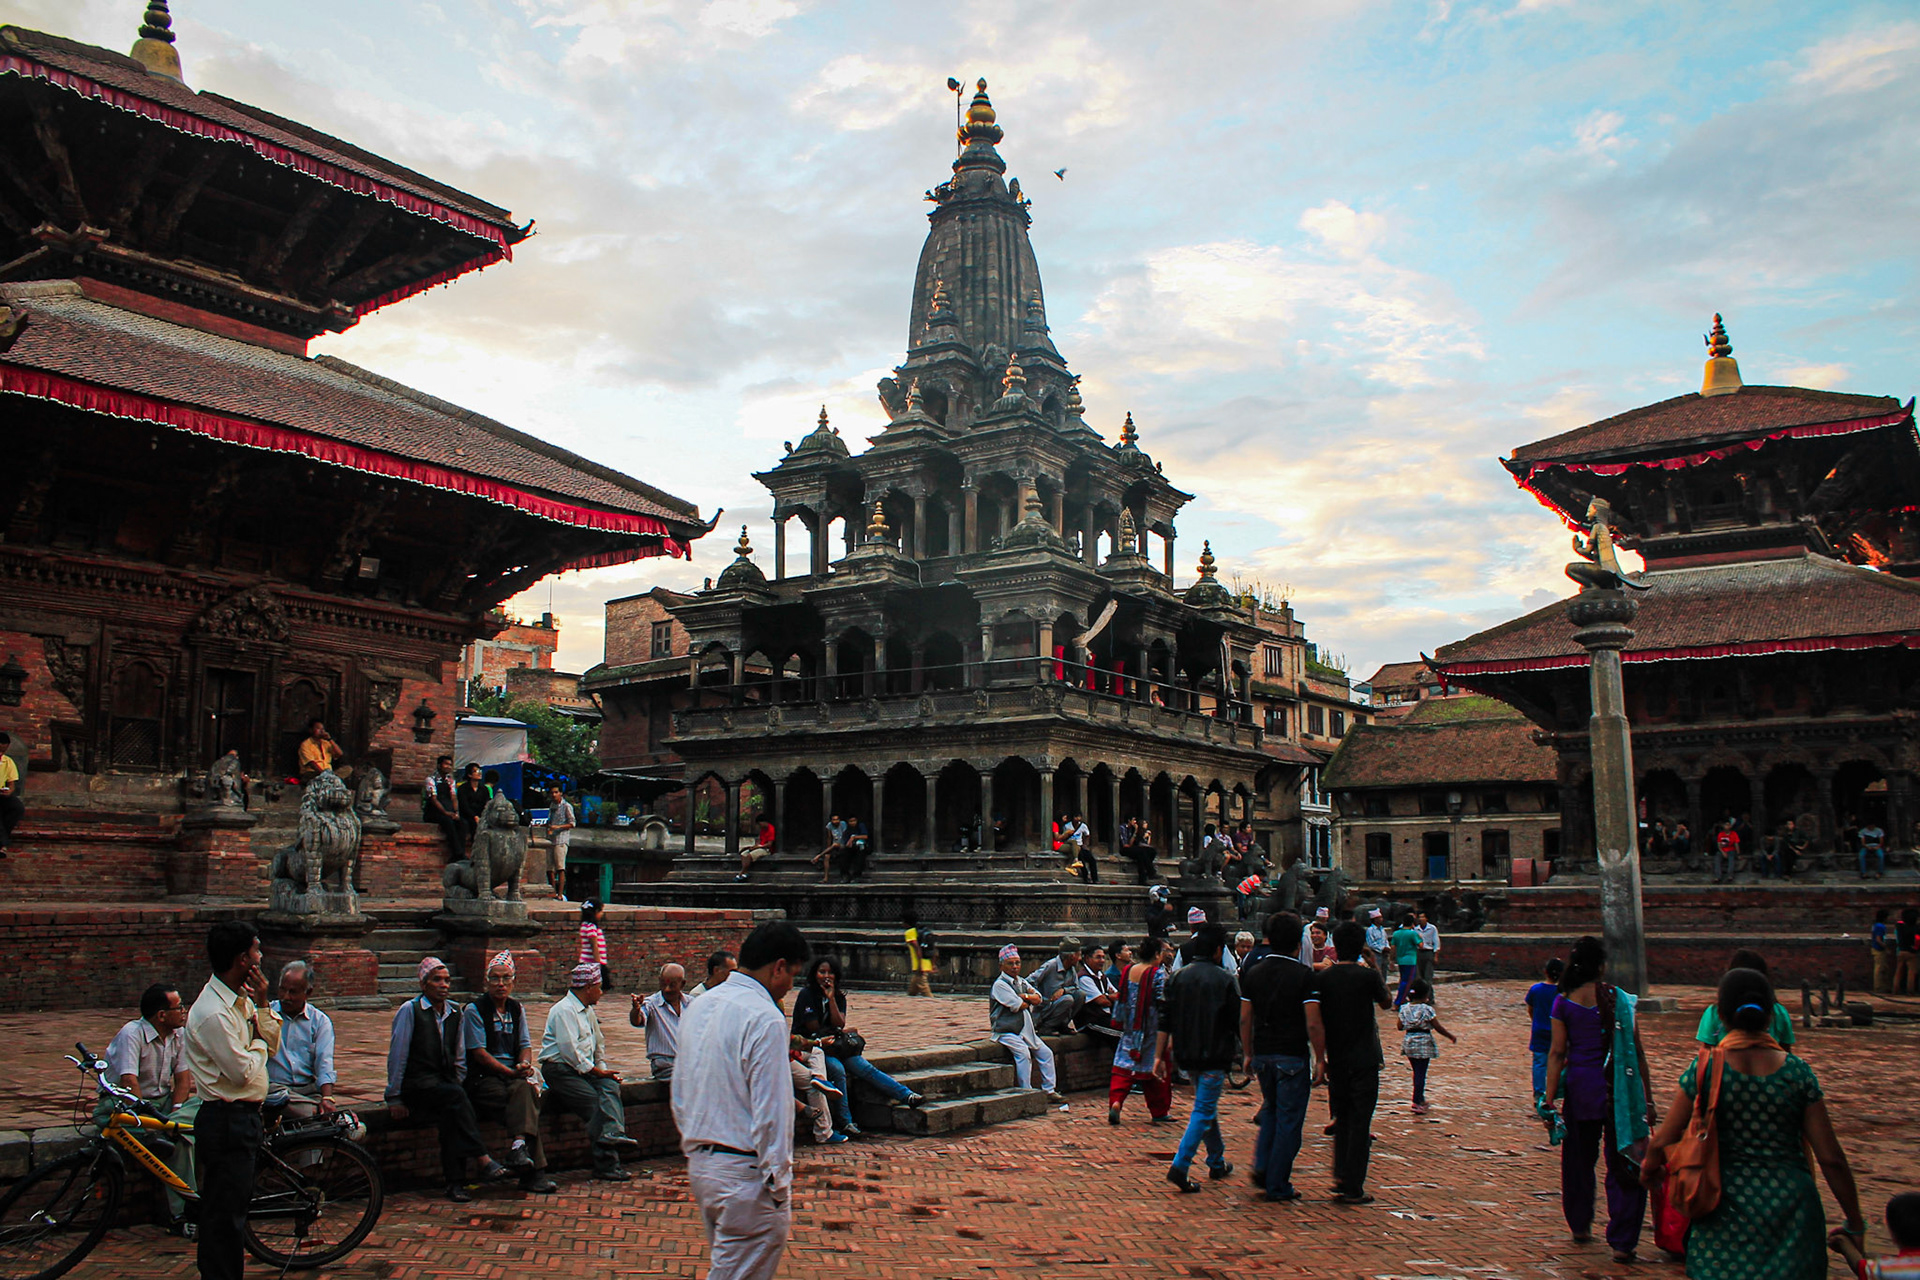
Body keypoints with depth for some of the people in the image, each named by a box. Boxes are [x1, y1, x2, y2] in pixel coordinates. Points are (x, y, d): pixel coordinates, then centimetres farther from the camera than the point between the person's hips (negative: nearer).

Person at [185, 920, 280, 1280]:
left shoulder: (241, 999, 7)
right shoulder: (213, 1013, -22)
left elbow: (273, 1044, 10)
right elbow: (244, 1071, -22)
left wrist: (262, 1004, -3)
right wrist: (259, 1040, -4)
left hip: (243, 1118, 10)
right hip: (227, 1121, -10)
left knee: (231, 1208, 18)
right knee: (225, 1213, -2)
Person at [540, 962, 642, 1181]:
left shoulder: (588, 1010, 21)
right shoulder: (563, 1010, -9)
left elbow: (598, 1044, 30)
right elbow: (569, 1049, -17)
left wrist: (603, 1068, 14)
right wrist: (596, 1071, -13)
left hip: (584, 1069, 8)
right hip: (559, 1069, -8)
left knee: (610, 1086, -21)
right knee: (593, 1101, -22)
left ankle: (612, 1133, -40)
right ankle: (606, 1164, -24)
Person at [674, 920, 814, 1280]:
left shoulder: (699, 1007, 10)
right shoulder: (765, 1018, -18)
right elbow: (770, 1114, -20)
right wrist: (779, 1186, -13)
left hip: (698, 1165, 9)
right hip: (744, 1172, -9)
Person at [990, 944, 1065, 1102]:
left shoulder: (1022, 982, 16)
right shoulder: (999, 984, -11)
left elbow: (1038, 998, 4)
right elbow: (1018, 1006, -17)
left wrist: (1024, 997, -14)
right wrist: (1029, 1000, 2)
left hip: (1026, 1030, 9)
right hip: (1007, 1031, -9)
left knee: (1046, 1053, 5)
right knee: (1023, 1053, -29)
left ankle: (1049, 1090, 12)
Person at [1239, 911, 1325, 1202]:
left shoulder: (1252, 973, 2)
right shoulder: (1304, 975, -11)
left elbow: (1245, 1019, 3)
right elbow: (1313, 1024, -15)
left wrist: (1248, 1054, 13)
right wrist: (1320, 1060, -6)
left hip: (1262, 1055, 5)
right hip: (1292, 1057, -5)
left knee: (1270, 1110, 24)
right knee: (1289, 1120, 4)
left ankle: (1262, 1167, 14)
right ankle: (1278, 1186, 8)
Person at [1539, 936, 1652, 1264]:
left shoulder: (1564, 1002, -3)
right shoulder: (1619, 998, -5)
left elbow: (1556, 1053, -5)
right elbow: (1636, 1050, -3)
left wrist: (1549, 1101, -2)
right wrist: (1646, 1097, 4)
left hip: (1579, 1087, 2)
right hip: (1616, 1088, -2)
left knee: (1579, 1159, 18)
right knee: (1622, 1164, 4)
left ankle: (1580, 1226, 32)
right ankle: (1622, 1241, 0)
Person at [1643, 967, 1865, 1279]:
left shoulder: (1706, 1068, -8)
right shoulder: (1797, 1071, -6)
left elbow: (1663, 1141, -4)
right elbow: (1831, 1159, -4)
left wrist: (1650, 1164, 18)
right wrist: (1855, 1224, 8)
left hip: (1728, 1209, -1)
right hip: (1791, 1204, 1)